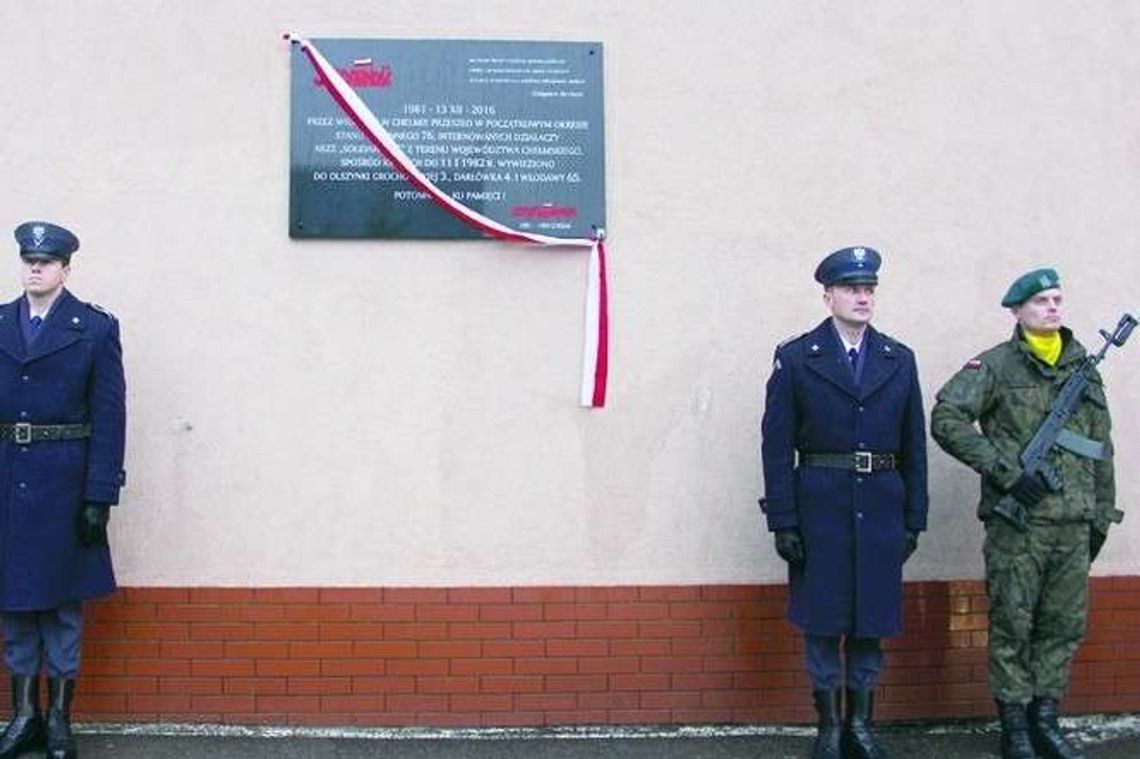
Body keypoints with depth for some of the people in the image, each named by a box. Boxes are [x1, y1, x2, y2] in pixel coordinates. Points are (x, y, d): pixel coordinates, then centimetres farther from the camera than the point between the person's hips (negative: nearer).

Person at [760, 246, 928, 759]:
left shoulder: (899, 360, 8)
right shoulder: (796, 359, -1)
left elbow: (914, 446, 9)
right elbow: (776, 445, -4)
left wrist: (914, 519, 5)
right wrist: (782, 520, -9)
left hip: (881, 509, 3)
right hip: (820, 506, -3)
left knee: (871, 623, 10)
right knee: (822, 621, 5)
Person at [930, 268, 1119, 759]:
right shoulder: (996, 365, -4)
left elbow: (1101, 448, 18)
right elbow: (945, 419, -15)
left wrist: (1102, 516, 15)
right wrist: (1005, 471, -18)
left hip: (1073, 525, 5)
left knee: (1065, 626, 11)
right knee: (1012, 628, 3)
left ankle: (1045, 720, 25)